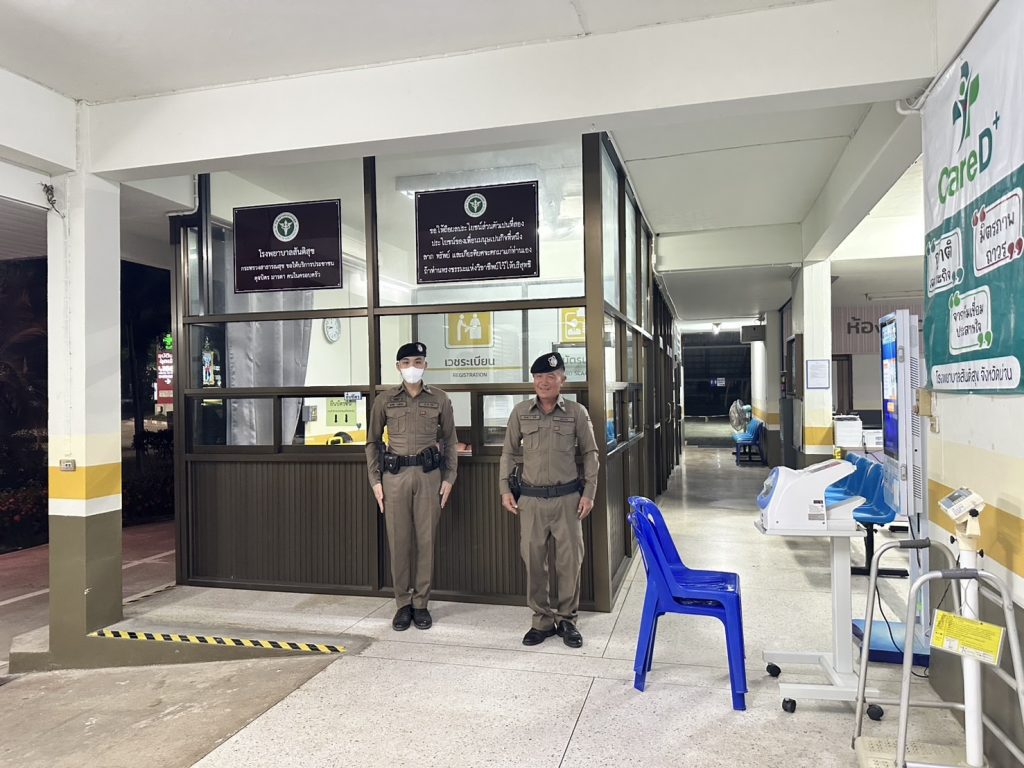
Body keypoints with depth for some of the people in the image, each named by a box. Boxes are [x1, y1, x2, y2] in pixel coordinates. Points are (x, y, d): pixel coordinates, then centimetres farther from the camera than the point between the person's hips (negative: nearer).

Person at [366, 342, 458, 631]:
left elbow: (450, 441, 9)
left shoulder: (439, 399, 4)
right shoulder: (384, 400, 4)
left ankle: (421, 604, 17)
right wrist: (375, 480, 2)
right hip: (395, 475, 0)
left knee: (425, 539, 3)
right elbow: (373, 441, 9)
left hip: (429, 474, 0)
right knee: (398, 540, 4)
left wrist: (449, 478, 2)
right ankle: (403, 604, 18)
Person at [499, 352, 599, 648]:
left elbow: (590, 453, 5)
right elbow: (508, 452, 10)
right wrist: (505, 489, 3)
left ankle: (567, 620, 22)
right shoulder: (520, 412, 2)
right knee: (533, 560, 6)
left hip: (567, 498, -1)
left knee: (569, 560, 5)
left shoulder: (576, 412, -2)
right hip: (531, 499, 1)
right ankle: (543, 620, 21)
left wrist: (589, 492, -1)